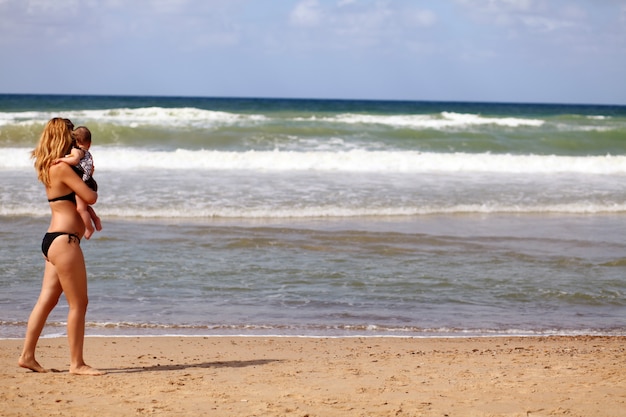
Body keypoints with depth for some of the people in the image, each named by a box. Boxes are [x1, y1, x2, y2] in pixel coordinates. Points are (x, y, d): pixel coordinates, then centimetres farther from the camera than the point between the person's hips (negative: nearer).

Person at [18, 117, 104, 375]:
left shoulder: (48, 167, 15)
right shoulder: (61, 167, -14)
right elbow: (89, 197, -15)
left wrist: (87, 173, 8)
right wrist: (93, 189, 6)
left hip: (53, 240, 10)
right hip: (63, 240, -10)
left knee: (46, 300, 13)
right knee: (78, 303, -4)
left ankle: (27, 355, 17)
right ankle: (77, 363, 0)